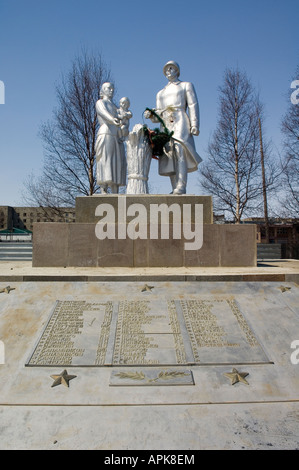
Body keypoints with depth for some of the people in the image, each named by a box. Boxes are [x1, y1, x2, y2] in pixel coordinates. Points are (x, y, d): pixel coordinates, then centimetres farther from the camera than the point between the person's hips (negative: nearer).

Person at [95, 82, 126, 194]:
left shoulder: (114, 106, 32)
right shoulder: (100, 102, 9)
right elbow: (104, 113, -14)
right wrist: (113, 120, -34)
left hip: (117, 138, 7)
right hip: (106, 135, -7)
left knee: (117, 165, -4)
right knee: (105, 163, -17)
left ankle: (115, 194, -9)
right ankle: (103, 193, -23)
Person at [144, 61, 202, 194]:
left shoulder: (186, 85, 21)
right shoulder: (160, 93, 32)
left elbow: (193, 106, 6)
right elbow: (158, 116, 25)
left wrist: (194, 125, -9)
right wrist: (151, 115, 0)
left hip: (179, 122, -4)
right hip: (165, 126, 5)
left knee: (179, 151, -25)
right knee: (170, 158, -8)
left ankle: (181, 188, -33)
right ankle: (175, 190, -10)